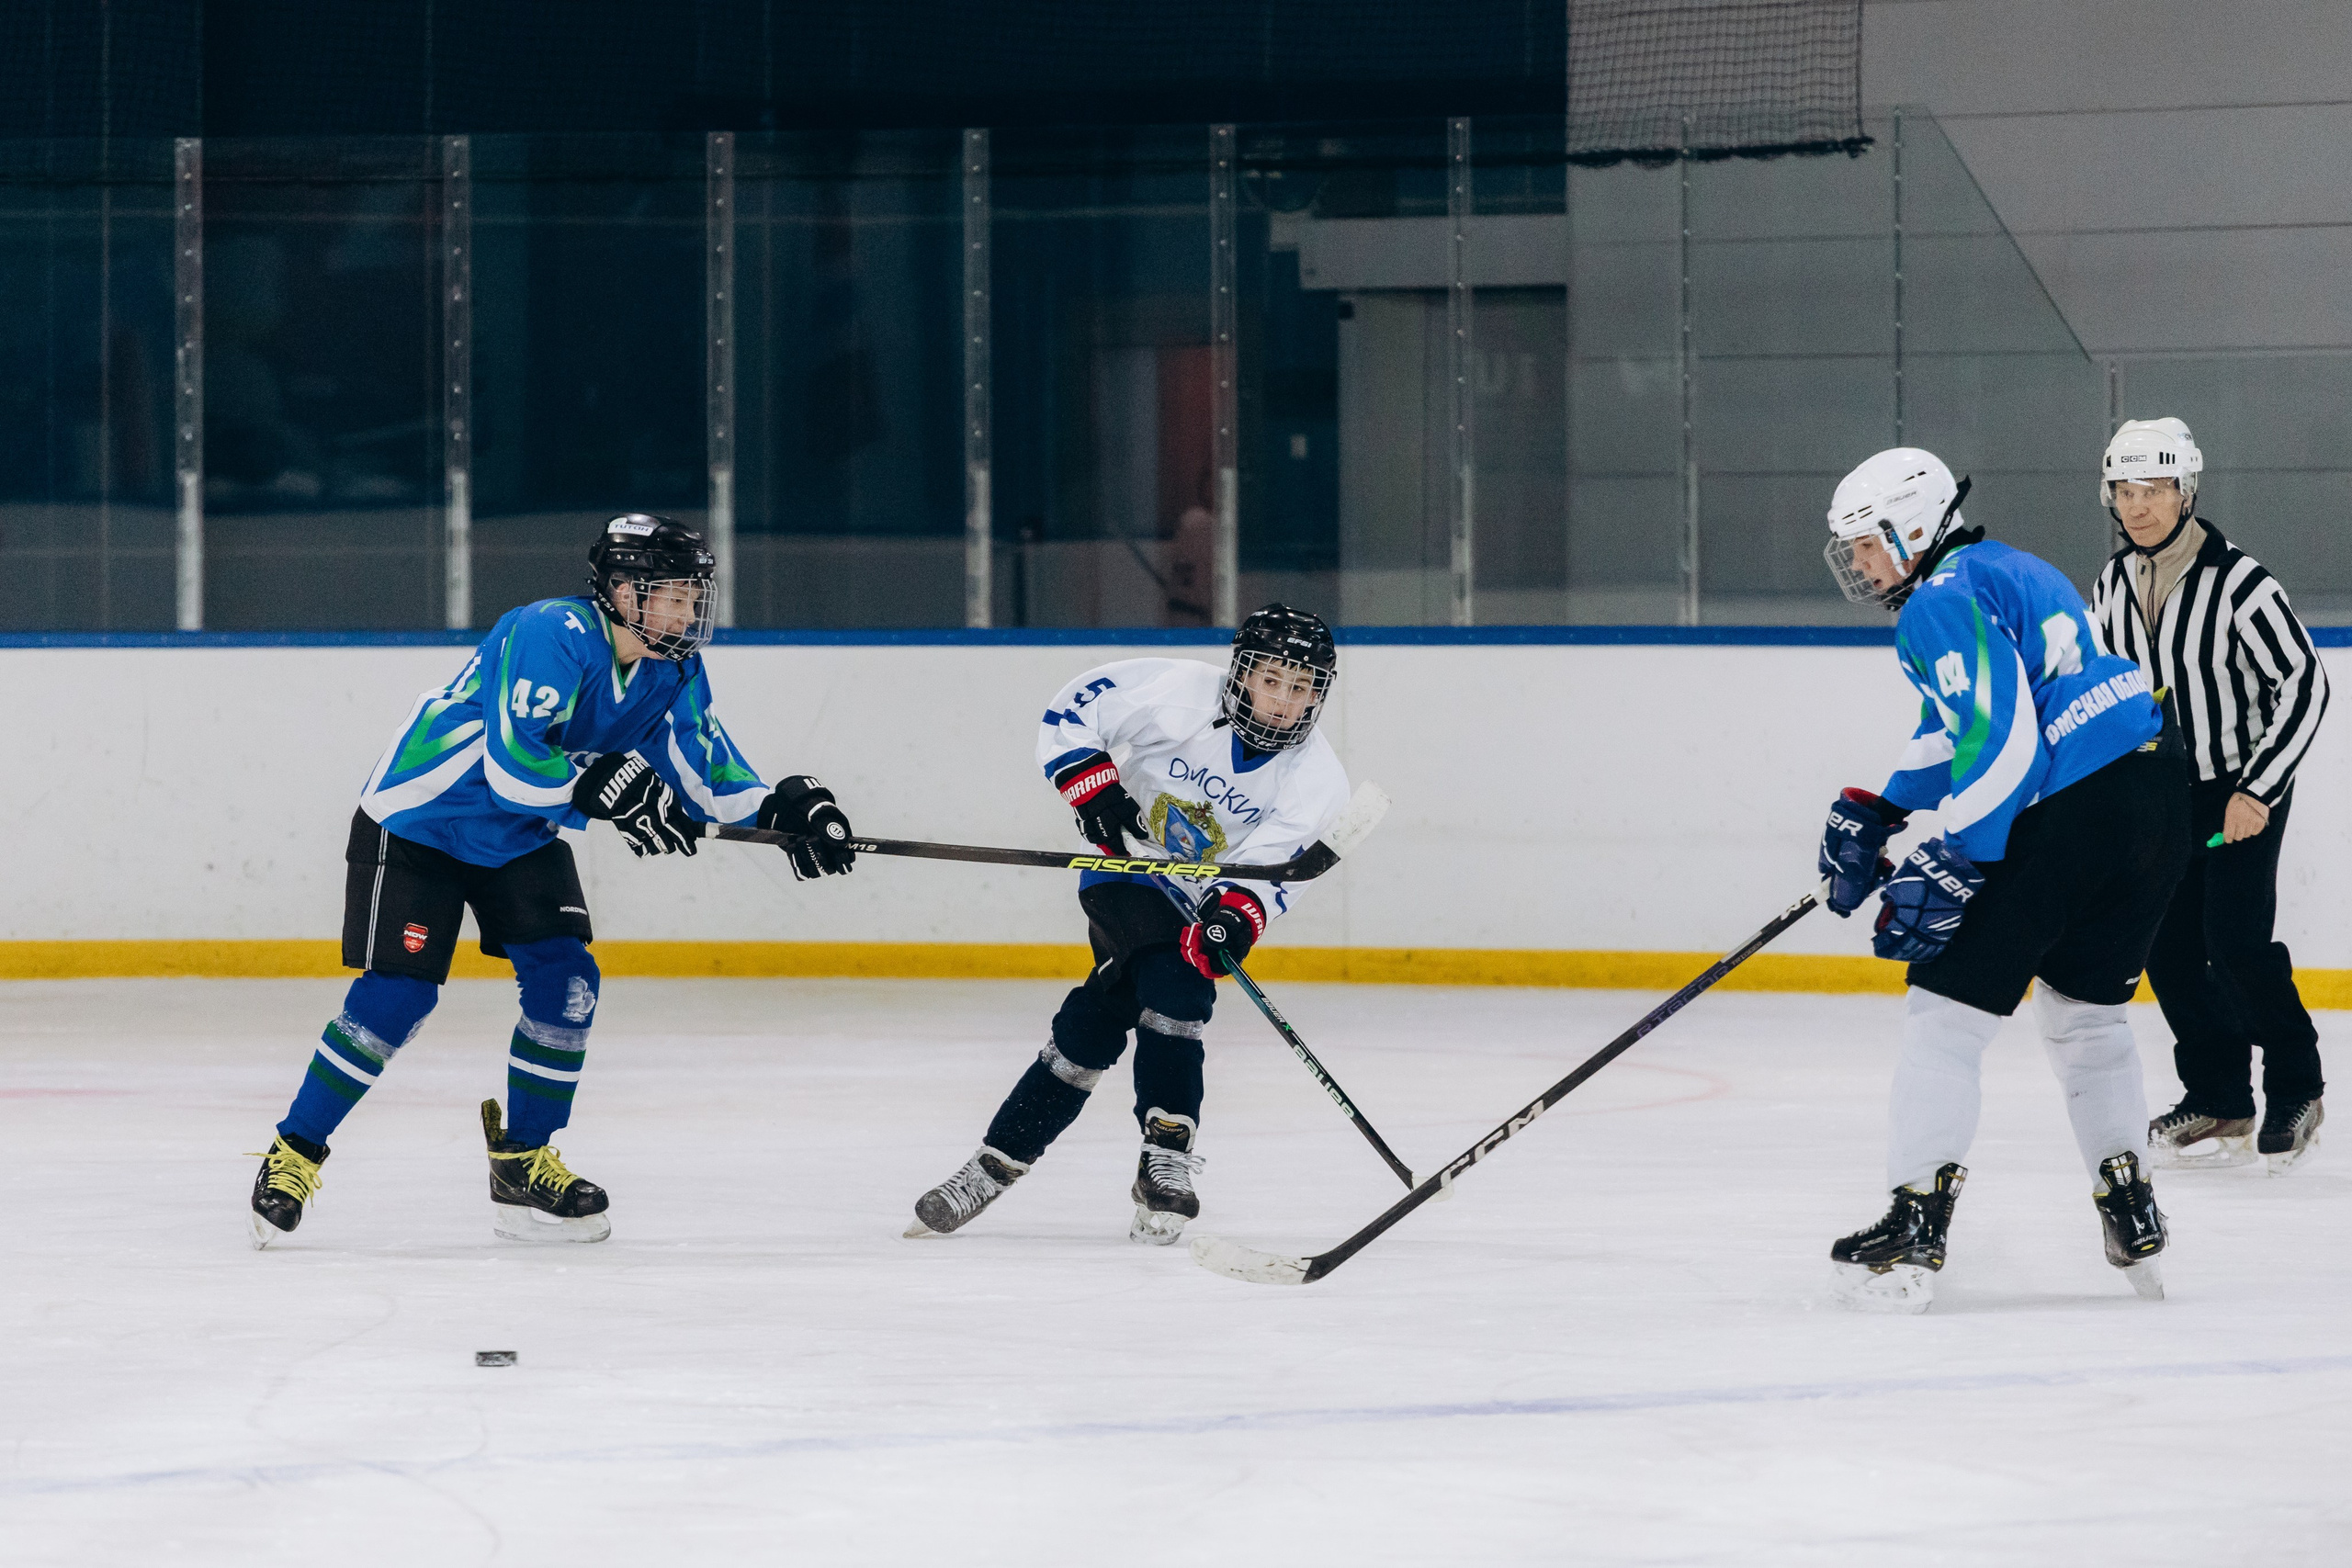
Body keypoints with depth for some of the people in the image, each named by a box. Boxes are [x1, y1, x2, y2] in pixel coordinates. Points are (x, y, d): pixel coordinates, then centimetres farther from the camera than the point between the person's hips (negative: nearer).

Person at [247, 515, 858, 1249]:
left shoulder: (673, 673, -5)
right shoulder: (550, 636, -30)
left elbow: (706, 778, -2)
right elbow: (512, 762, -37)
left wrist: (783, 806, -18)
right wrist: (608, 790, -39)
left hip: (519, 839, 7)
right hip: (418, 823, -7)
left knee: (566, 981, -5)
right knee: (399, 992, -12)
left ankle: (523, 1167, 8)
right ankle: (295, 1153, 0)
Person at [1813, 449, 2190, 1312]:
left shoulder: (1944, 602, -9)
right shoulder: (2011, 572, 23)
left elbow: (2000, 741, -20)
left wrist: (1949, 868, -18)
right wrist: (1876, 812, 28)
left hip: (2068, 818, -10)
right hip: (2155, 799, 10)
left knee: (1947, 1006, -2)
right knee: (2082, 1008, 24)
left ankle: (1917, 1223, -5)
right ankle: (2132, 1216, 23)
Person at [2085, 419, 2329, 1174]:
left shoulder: (2238, 582, -20)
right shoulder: (2113, 586, 1)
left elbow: (2304, 685, -18)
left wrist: (2259, 790, -21)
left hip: (2246, 789, -6)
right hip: (2162, 791, 6)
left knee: (2235, 942, -15)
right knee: (2168, 950, 2)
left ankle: (2296, 1090, 3)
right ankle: (2220, 1103, 14)